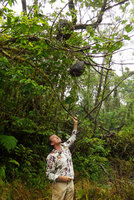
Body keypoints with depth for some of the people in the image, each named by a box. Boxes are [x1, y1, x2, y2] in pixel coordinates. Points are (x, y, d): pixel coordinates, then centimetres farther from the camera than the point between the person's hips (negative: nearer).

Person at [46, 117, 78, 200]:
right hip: (60, 184, -5)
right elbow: (49, 174, -8)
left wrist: (75, 123, 12)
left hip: (70, 183, 5)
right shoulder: (51, 156, -11)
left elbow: (73, 137, 17)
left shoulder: (65, 146, 5)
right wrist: (62, 178, -20)